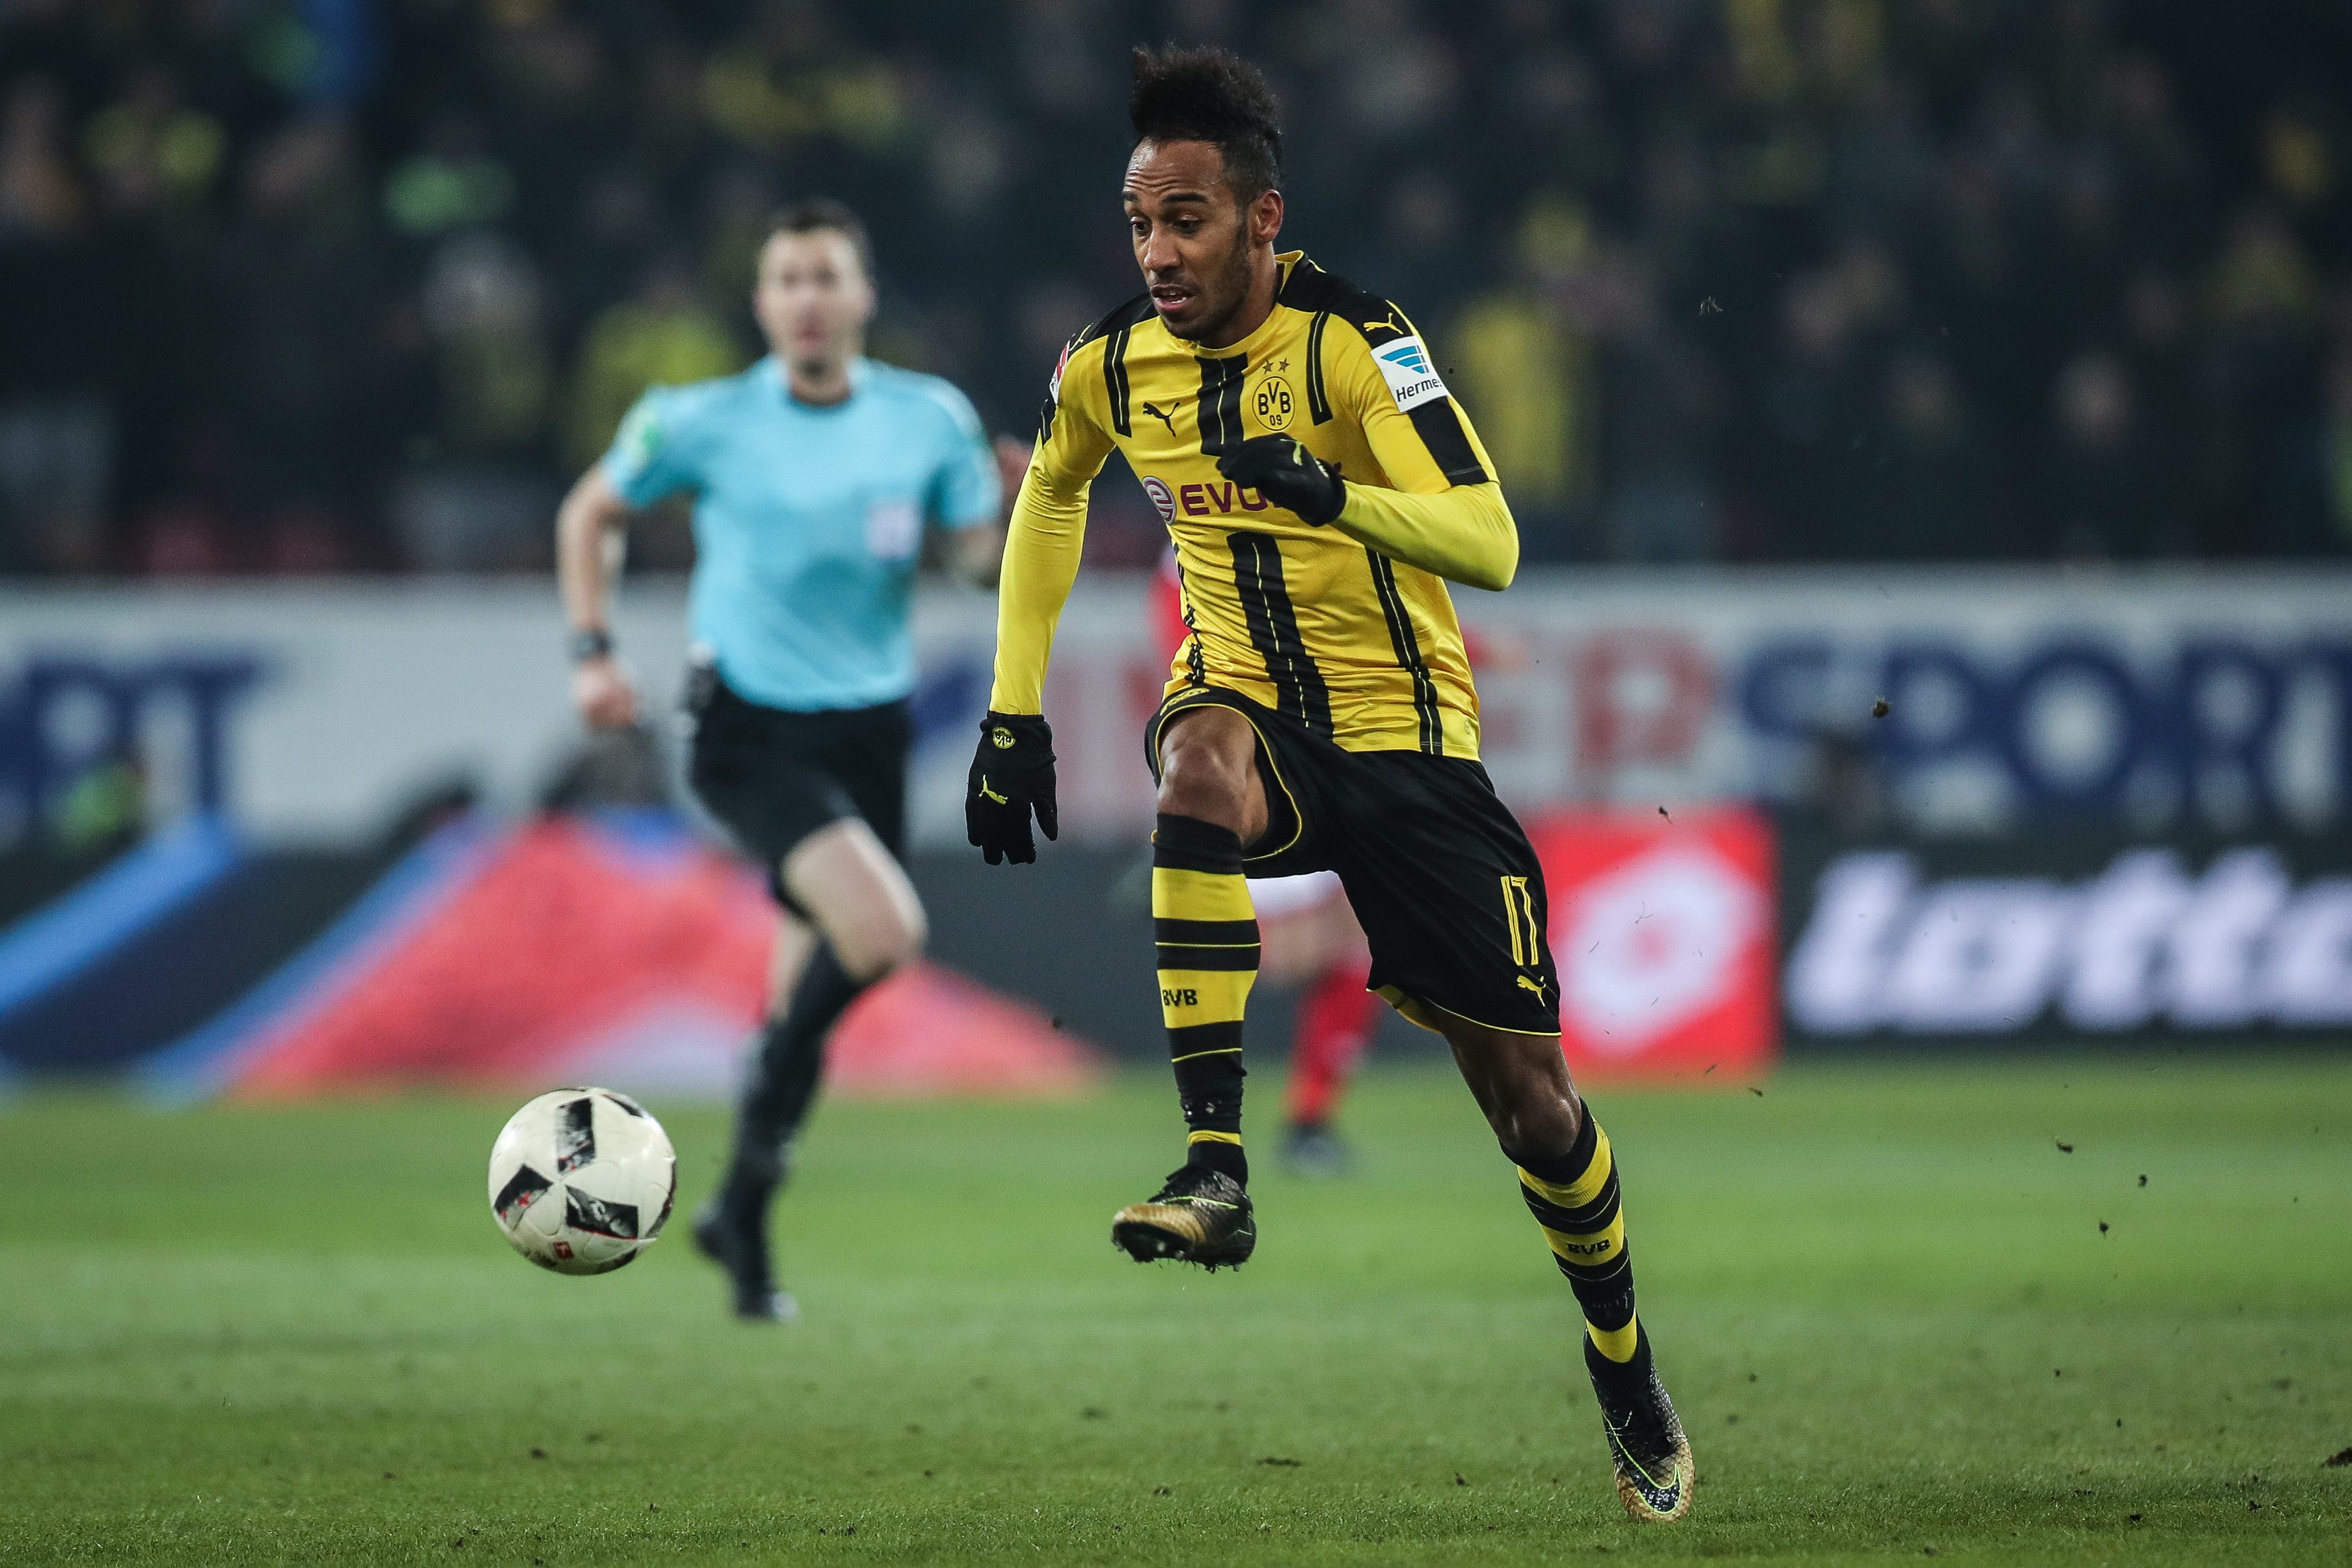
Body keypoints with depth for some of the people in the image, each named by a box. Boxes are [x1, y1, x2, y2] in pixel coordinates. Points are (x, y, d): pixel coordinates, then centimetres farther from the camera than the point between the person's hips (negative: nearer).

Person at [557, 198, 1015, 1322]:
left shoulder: (929, 421, 1)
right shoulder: (701, 424, -5)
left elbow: (980, 563, 4)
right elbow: (589, 514, 10)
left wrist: (1015, 521, -18)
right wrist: (593, 655, 0)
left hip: (868, 731, 4)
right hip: (748, 733, -4)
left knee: (812, 982, 10)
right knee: (884, 931, -26)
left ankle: (740, 1219, 26)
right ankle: (772, 1092, -2)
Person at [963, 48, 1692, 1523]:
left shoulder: (1351, 341, -18)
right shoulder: (1110, 366, -3)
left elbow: (1490, 545, -27)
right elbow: (1051, 498, 20)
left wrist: (1335, 496, -44)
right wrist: (1015, 715, 14)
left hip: (1403, 727, -2)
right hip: (1253, 697, 3)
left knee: (1528, 1090, -1)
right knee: (1201, 756, -37)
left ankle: (1630, 1376, 25)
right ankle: (1215, 1166, -40)